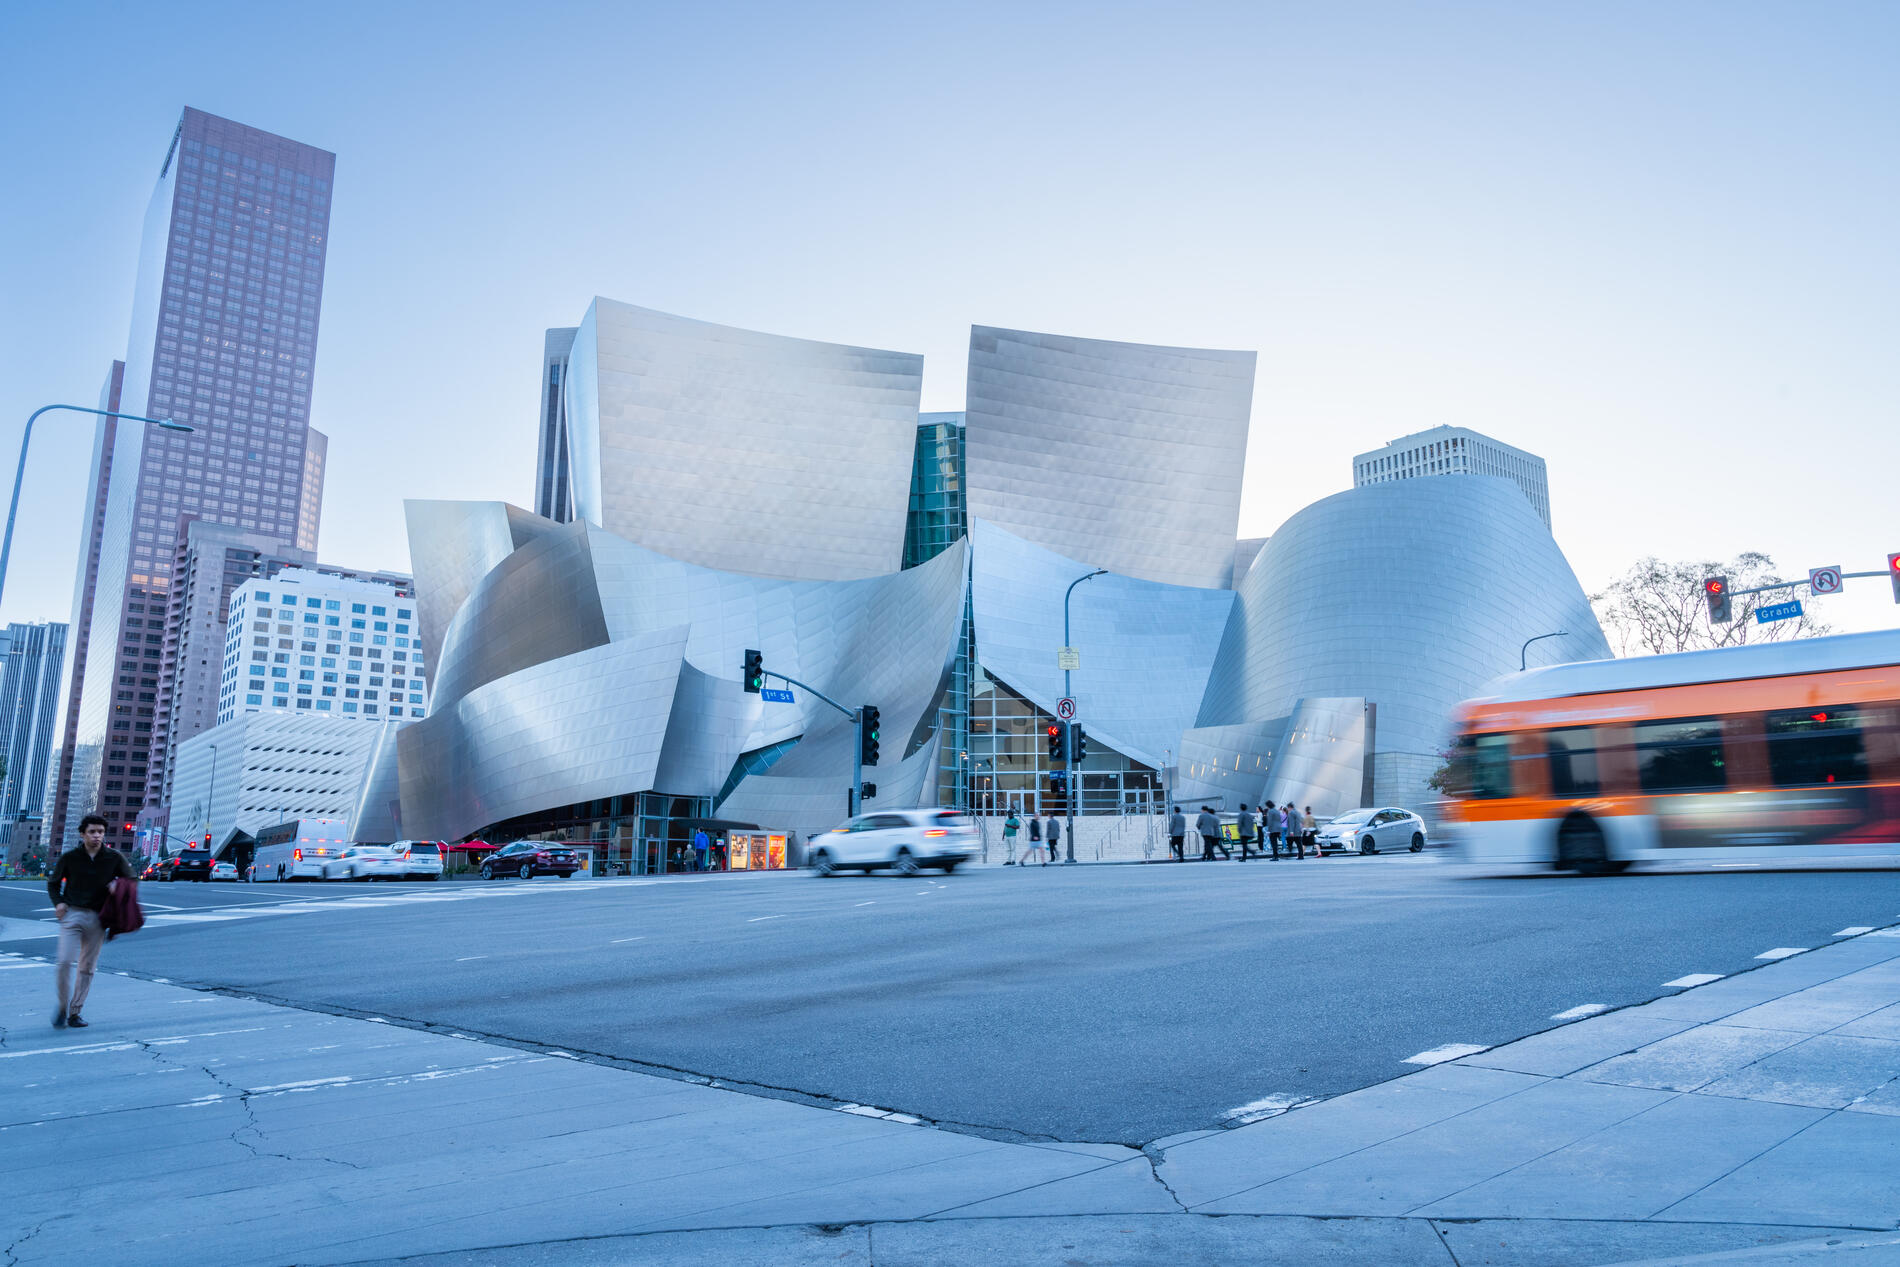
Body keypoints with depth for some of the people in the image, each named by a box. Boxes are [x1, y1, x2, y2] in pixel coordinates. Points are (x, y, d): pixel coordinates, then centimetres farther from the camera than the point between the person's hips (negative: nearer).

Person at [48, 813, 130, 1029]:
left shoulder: (114, 858, 0)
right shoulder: (69, 857, -1)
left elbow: (130, 879, 13)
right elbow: (53, 882, 13)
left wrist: (117, 884, -9)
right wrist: (58, 902, -4)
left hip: (97, 918, 1)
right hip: (72, 914, -1)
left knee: (87, 967, 5)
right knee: (65, 961, -13)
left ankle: (75, 1012, 16)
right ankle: (62, 1007, 5)